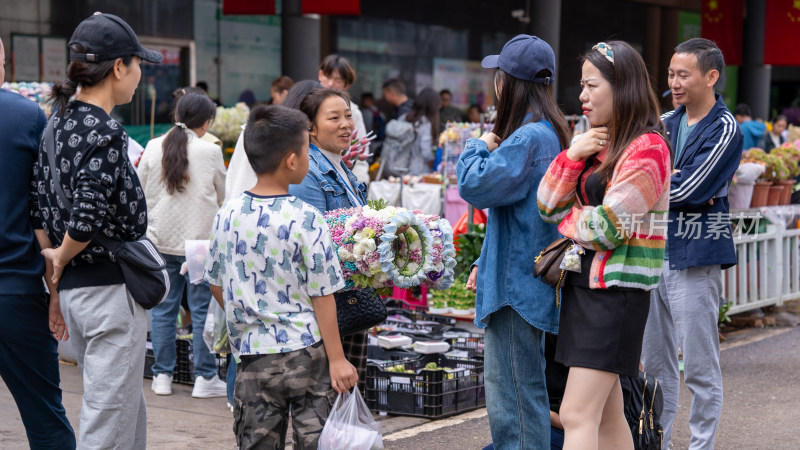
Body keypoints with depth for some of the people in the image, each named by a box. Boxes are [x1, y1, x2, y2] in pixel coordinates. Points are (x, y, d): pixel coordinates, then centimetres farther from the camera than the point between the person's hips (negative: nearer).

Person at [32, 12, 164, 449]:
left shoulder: (58, 121, 9)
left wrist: (58, 278, 14)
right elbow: (87, 218, -25)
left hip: (72, 288, 9)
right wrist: (62, 259, -6)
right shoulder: (104, 132, -17)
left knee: (129, 414, 20)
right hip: (111, 288, -9)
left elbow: (40, 206, 11)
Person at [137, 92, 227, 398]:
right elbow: (222, 195, 4)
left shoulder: (153, 148, -1)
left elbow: (140, 192, 8)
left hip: (160, 238, 3)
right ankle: (204, 378, 8)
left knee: (163, 309, 10)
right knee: (202, 309, 4)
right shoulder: (210, 151, -8)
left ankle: (162, 376, 16)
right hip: (199, 240, -3)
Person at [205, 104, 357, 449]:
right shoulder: (305, 218, -14)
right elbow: (322, 295, -11)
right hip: (306, 352, -4)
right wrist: (337, 359, -6)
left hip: (253, 355, 4)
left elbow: (216, 284, 9)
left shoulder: (227, 214, 0)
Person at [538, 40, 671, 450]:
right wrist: (572, 155, -6)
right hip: (581, 282, 9)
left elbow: (606, 228, -18)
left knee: (576, 416, -13)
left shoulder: (647, 149, -14)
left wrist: (568, 220, 1)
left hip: (616, 289, -9)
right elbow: (548, 206, 8)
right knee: (606, 413, 14)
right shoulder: (595, 142, 13)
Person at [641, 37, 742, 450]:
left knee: (700, 366, 0)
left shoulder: (724, 130, -9)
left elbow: (686, 190, -17)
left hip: (695, 256, -7)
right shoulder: (666, 123, 13)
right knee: (655, 362, 13)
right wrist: (671, 187, -12)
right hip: (655, 250, 7)